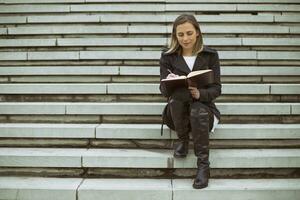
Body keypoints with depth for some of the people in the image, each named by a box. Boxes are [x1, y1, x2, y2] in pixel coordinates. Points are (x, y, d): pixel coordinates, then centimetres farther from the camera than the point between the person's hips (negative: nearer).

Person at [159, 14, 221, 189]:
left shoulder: (210, 55, -1)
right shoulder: (168, 56, 0)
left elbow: (216, 89, -6)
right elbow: (164, 89, -5)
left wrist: (200, 93, -29)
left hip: (203, 106, -1)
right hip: (178, 108, 1)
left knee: (198, 111, -37)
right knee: (177, 96, -33)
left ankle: (203, 165, -28)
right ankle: (183, 140, -9)